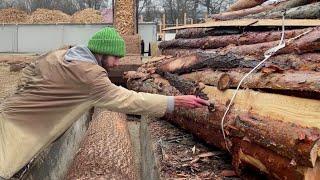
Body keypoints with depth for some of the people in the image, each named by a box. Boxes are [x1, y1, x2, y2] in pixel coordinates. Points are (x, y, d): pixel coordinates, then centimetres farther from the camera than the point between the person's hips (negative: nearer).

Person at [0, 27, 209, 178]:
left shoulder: (60, 54, 2)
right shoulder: (89, 73, -26)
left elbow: (29, 70, 16)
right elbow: (128, 99, -29)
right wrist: (177, 101, -27)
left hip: (20, 111, 10)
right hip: (18, 122, -10)